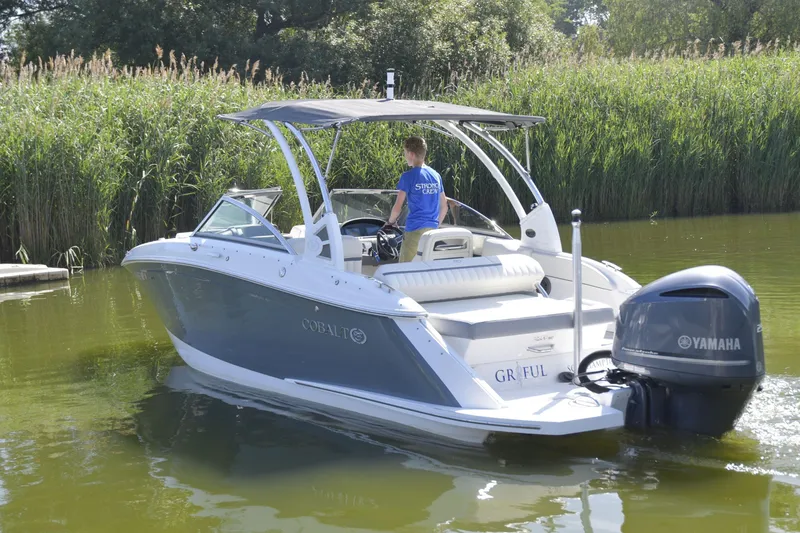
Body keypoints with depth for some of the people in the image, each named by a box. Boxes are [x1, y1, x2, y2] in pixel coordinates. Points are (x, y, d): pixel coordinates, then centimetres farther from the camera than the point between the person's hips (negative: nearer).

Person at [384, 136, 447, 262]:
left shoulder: (408, 176, -8)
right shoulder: (436, 175, 11)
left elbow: (397, 208, -8)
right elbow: (444, 207, 16)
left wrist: (390, 221, 10)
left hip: (414, 230, -6)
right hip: (432, 230, 6)